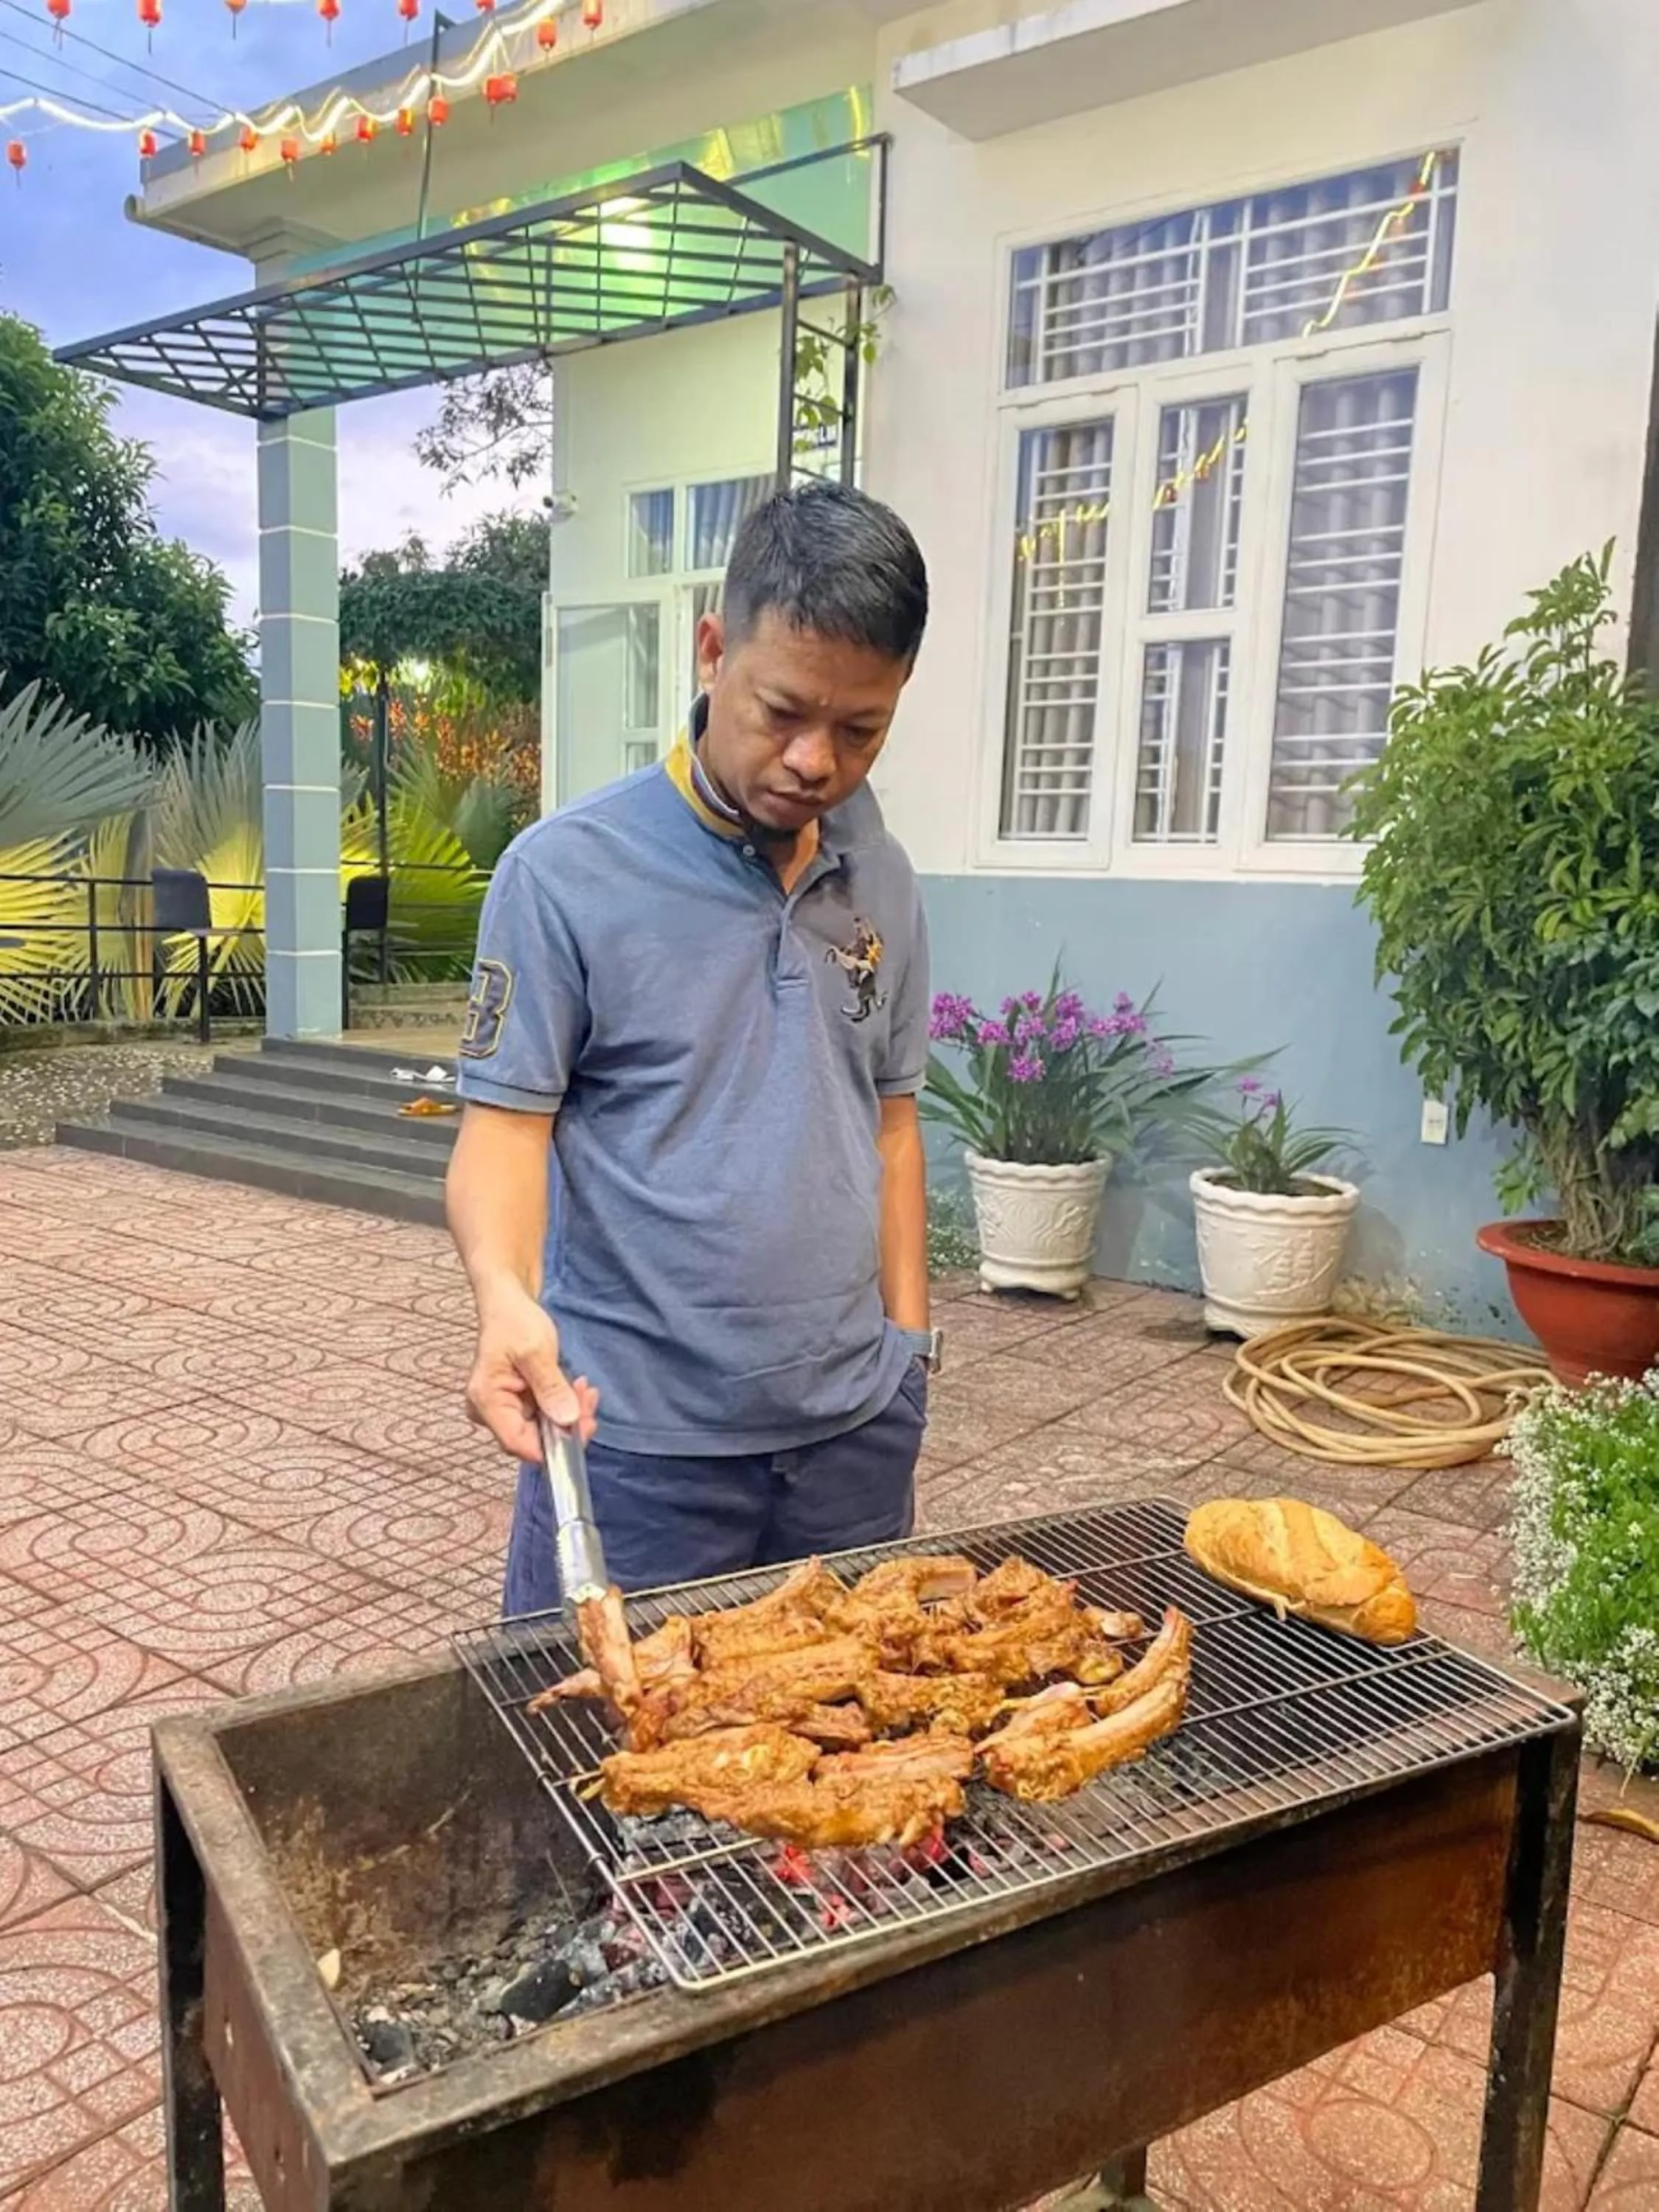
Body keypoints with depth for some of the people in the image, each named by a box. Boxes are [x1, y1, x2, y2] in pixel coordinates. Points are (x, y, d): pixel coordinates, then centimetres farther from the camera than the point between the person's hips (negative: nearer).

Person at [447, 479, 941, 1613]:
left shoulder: (881, 880, 5)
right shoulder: (567, 871, -11)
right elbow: (506, 1123, -11)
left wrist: (909, 1343, 11)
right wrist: (505, 1291, -30)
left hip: (856, 1422, 5)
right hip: (638, 1434, -5)